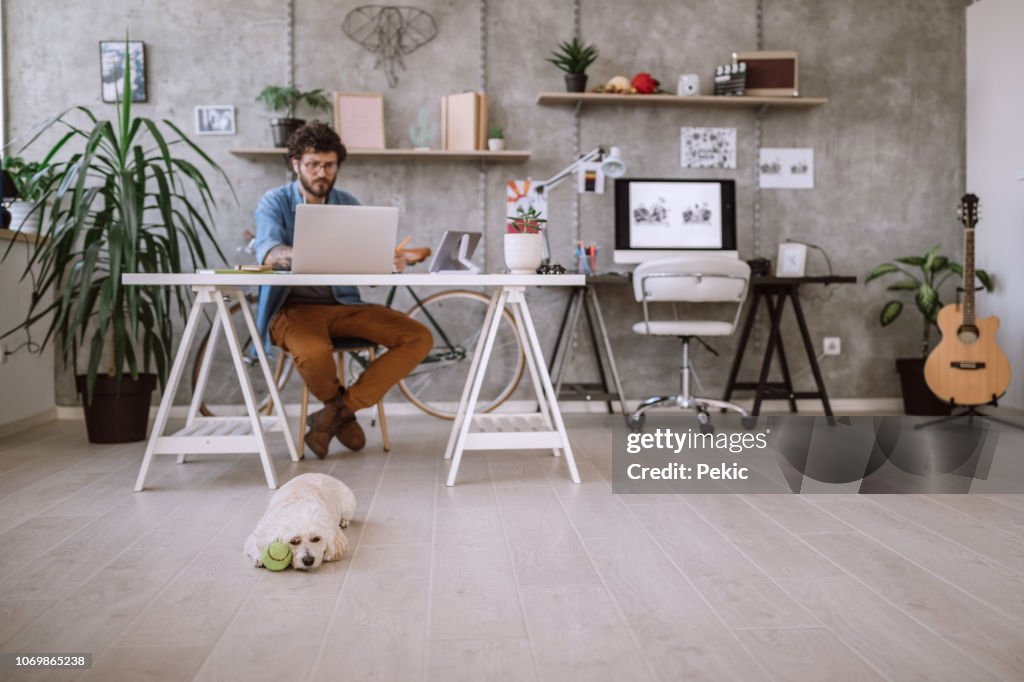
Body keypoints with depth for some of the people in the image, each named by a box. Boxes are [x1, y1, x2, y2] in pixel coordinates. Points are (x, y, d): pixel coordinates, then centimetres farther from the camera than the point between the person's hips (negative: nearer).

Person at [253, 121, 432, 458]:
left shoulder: (347, 204, 11)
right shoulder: (274, 202, -1)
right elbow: (268, 252, -22)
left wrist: (391, 263, -26)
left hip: (344, 304, 4)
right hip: (293, 307, -4)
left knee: (419, 338, -15)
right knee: (314, 352, -39)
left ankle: (336, 412, -11)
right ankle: (343, 413, -2)